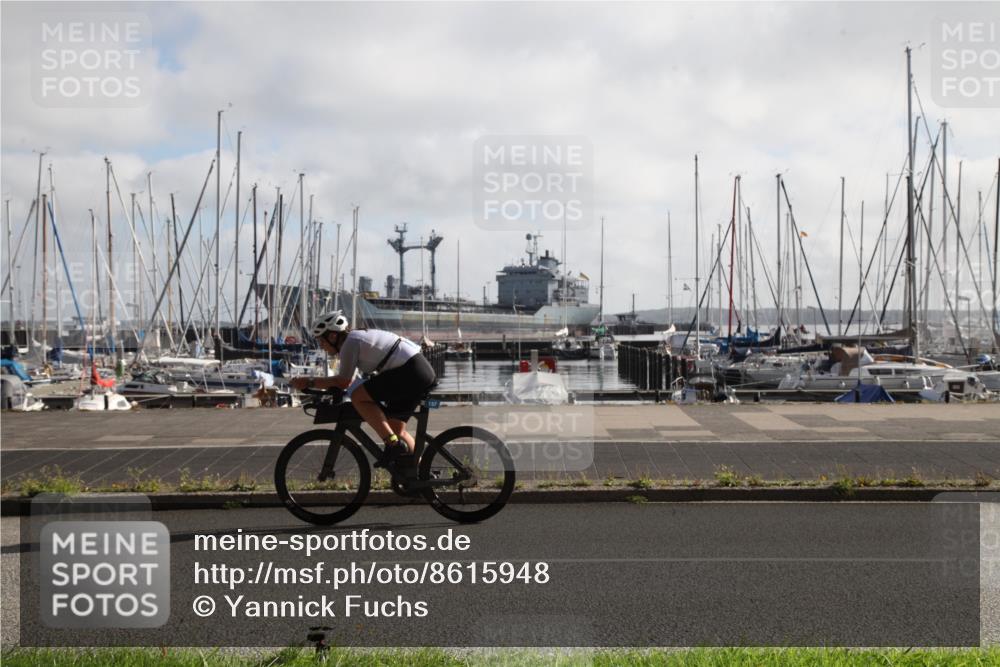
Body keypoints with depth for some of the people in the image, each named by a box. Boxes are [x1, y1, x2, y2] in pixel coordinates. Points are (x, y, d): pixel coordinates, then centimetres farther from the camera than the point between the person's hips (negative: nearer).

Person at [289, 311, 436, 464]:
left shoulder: (350, 343, -8)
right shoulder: (358, 337, 22)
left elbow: (343, 382, -8)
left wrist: (309, 382, -2)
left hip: (409, 370, -10)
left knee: (358, 397, -11)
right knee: (396, 428, 16)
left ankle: (394, 445, -12)